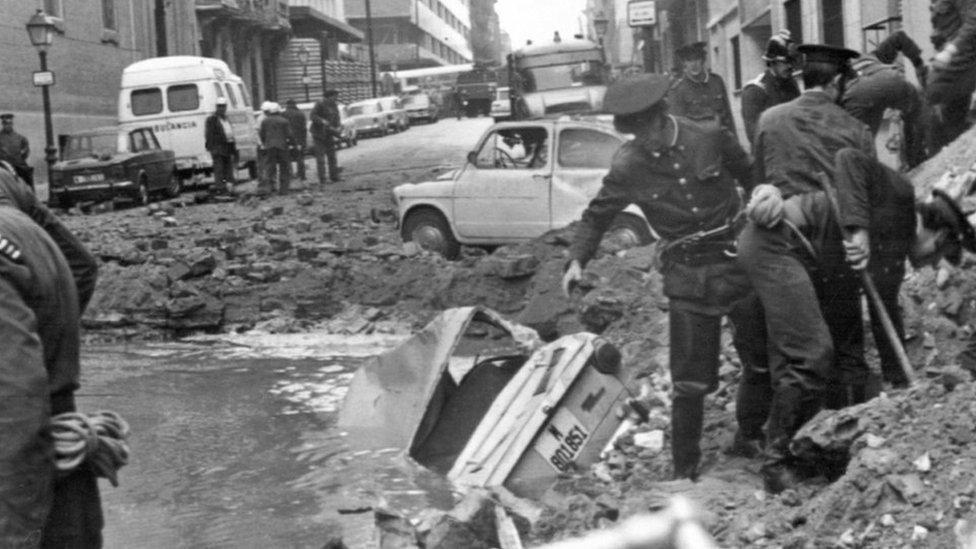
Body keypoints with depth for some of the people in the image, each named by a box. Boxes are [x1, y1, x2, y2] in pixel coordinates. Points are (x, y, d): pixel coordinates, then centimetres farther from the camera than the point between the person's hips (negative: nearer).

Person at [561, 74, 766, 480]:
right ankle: (684, 472, 11)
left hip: (737, 260, 1)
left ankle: (755, 432, 36)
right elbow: (596, 216, 6)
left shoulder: (711, 139, -6)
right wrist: (577, 259, -8)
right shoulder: (627, 166, -6)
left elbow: (754, 178, 9)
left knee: (763, 355, 11)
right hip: (686, 275, -1)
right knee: (690, 382, -3)